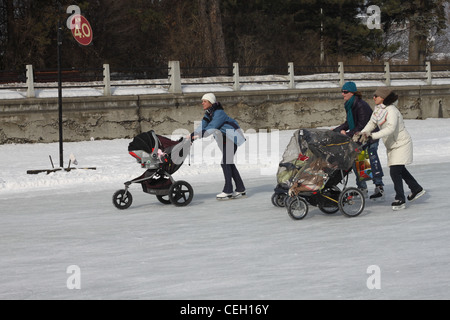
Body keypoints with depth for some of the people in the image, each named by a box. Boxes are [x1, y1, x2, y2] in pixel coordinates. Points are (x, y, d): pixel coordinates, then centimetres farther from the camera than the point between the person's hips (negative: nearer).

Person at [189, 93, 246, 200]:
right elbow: (202, 126, 4)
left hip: (232, 137, -10)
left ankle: (228, 191, -14)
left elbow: (212, 127, -32)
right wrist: (191, 136, -7)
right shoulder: (208, 114, 7)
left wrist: (199, 136, -41)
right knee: (228, 163, 9)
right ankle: (240, 189, 15)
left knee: (225, 163, -14)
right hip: (225, 139, 10)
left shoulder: (219, 113, -22)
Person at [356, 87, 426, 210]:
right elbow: (371, 123, 7)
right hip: (392, 145, 10)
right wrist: (362, 133, -9)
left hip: (401, 144, -10)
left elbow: (390, 128, -37)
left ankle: (400, 200, -6)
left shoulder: (391, 110, -26)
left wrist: (372, 135, -44)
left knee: (395, 171, -15)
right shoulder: (377, 108, 2)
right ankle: (416, 189, 39)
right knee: (400, 169, 22)